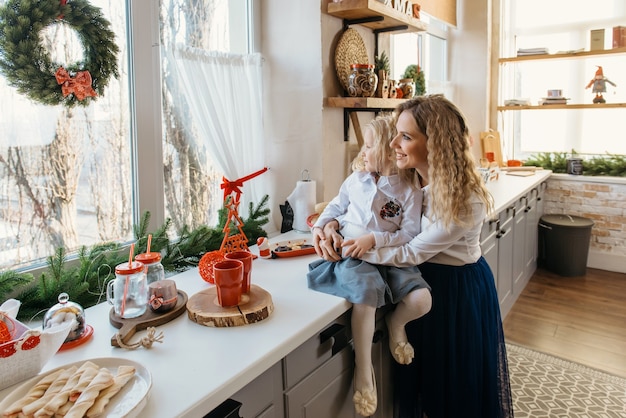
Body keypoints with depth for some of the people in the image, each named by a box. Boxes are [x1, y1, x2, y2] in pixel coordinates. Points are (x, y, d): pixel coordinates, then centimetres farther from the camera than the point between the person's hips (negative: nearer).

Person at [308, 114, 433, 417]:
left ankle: (395, 323, 15)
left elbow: (410, 234, -7)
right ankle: (363, 368, -13)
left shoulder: (409, 190, -1)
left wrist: (374, 239, -18)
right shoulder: (356, 179, 10)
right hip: (352, 253, 0)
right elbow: (336, 206, 22)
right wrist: (319, 227, 5)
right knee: (365, 293, -32)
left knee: (421, 300, -23)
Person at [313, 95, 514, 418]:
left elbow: (410, 253, -26)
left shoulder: (466, 202, -30)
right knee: (422, 368, 23)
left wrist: (349, 248, -26)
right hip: (422, 280, 6)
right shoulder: (405, 177, -11)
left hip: (459, 288, -5)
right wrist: (330, 226, -21)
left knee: (457, 373, 17)